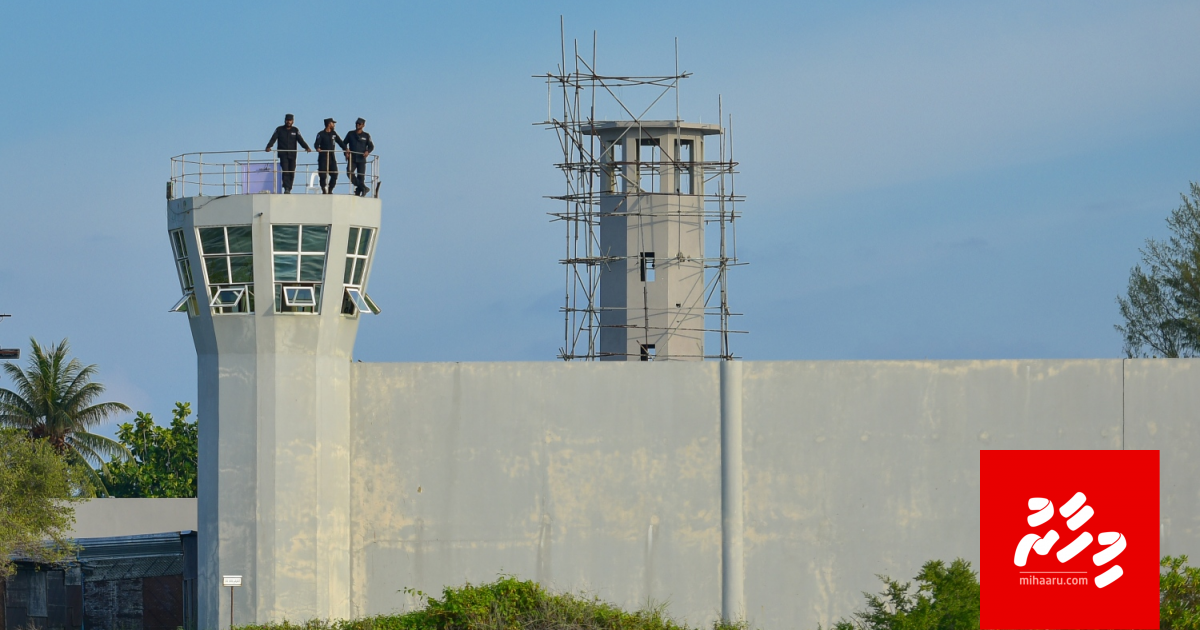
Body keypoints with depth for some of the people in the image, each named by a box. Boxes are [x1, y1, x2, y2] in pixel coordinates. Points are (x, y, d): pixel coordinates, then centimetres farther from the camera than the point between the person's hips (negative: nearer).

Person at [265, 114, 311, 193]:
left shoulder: (295, 130, 10)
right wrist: (268, 147, -23)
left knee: (292, 172, 2)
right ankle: (286, 188, -19)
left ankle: (289, 188, 11)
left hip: (292, 154, 2)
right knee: (285, 171, -15)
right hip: (283, 154, -2)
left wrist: (306, 147, -17)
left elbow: (300, 140, 0)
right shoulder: (279, 129, 6)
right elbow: (273, 138, -5)